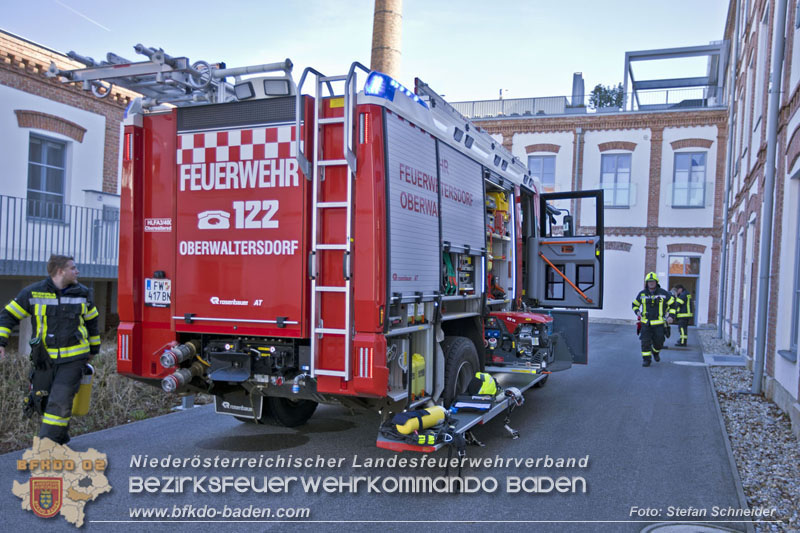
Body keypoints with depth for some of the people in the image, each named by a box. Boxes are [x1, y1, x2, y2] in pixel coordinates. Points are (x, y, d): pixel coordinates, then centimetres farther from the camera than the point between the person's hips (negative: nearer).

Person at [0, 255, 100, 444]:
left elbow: (91, 321, 15)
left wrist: (93, 349, 20)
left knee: (60, 402, -9)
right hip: (45, 360, 1)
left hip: (73, 359, -1)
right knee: (43, 400, 11)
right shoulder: (33, 292, -3)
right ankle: (61, 438, 29)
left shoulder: (82, 293, 3)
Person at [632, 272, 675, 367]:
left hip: (659, 323, -1)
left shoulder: (663, 293, -1)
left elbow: (673, 303, 7)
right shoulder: (642, 294, 4)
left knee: (658, 342, 6)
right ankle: (646, 359, 2)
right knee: (645, 342, -7)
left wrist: (670, 315, -5)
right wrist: (637, 312, -2)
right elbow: (635, 304, 18)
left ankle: (655, 352, 37)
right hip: (646, 323, 1)